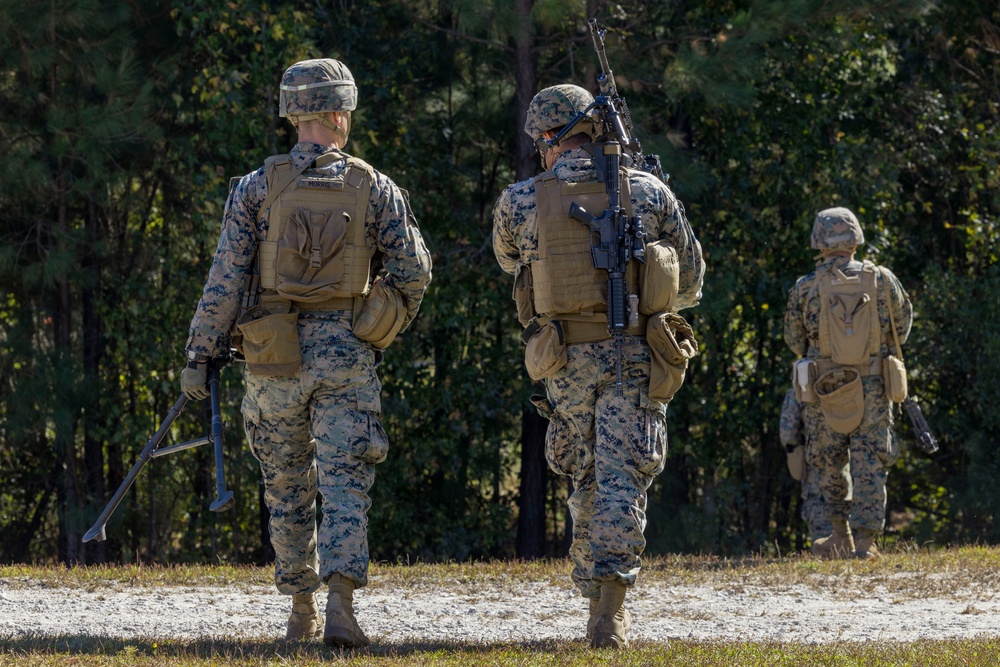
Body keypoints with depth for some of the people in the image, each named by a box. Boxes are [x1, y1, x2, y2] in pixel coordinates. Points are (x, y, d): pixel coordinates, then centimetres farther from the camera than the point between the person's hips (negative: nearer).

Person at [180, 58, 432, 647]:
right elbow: (413, 270, 3)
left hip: (275, 355, 1)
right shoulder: (375, 189, 0)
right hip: (348, 354, -1)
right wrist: (388, 327, 22)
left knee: (288, 488, 15)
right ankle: (340, 604, -23)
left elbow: (226, 278, -5)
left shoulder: (257, 188, -1)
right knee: (345, 486, -4)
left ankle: (302, 613, 22)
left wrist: (200, 355, -3)